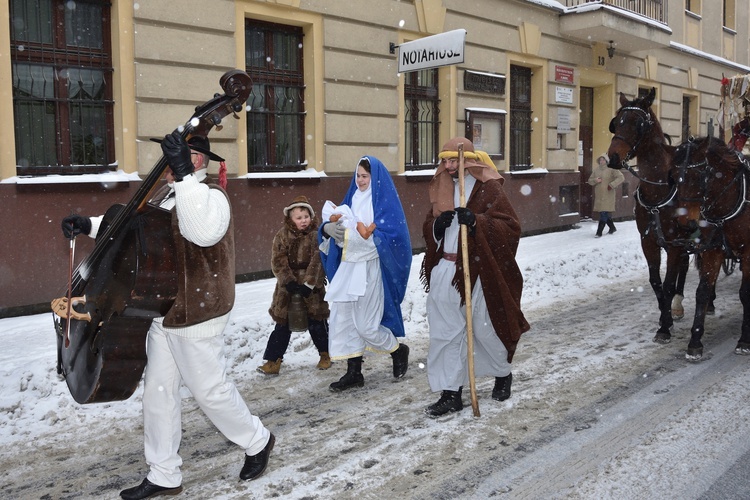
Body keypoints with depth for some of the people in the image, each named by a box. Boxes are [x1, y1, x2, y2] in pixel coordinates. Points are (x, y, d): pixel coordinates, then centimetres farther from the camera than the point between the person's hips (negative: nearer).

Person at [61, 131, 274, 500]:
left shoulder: (210, 195, -18)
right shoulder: (167, 195, 11)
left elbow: (204, 233, -40)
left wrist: (184, 175, -43)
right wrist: (90, 225, 12)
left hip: (196, 315, -9)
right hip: (163, 313, 9)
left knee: (208, 389, 4)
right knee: (158, 391, 13)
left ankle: (257, 441, 29)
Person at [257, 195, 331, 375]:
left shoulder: (317, 235, -6)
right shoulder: (282, 236, -1)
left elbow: (317, 262, -13)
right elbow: (278, 262, -7)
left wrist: (308, 284, -20)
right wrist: (290, 282, -17)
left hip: (312, 287, -1)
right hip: (287, 287, 2)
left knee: (317, 323, 8)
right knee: (283, 325, 6)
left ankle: (325, 354, 27)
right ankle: (273, 360, 11)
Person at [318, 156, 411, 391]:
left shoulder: (385, 201, -6)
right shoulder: (353, 198, 13)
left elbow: (392, 236, -17)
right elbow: (333, 223, 12)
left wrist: (355, 231, -26)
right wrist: (328, 228, -13)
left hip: (370, 269, -6)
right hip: (347, 266, 7)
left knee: (365, 324, -3)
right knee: (343, 319, 5)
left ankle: (399, 350, 24)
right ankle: (353, 372, 16)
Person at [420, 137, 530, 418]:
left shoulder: (488, 188, -7)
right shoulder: (442, 188, 12)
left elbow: (511, 227, -13)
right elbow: (429, 231, 16)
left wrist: (476, 221, -25)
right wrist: (437, 224, -7)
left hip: (478, 273, -5)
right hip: (444, 271, 5)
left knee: (485, 329, 8)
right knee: (445, 333, 3)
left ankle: (503, 374, 36)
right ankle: (451, 393, 11)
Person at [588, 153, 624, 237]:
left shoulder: (611, 169, -6)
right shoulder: (596, 169, 9)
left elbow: (621, 177, -11)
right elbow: (590, 180, 15)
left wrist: (612, 185, -19)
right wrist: (595, 180, -7)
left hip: (608, 195, -6)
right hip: (599, 195, 6)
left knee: (604, 214, -10)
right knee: (606, 214, 14)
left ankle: (599, 232, -10)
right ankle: (612, 228, 34)